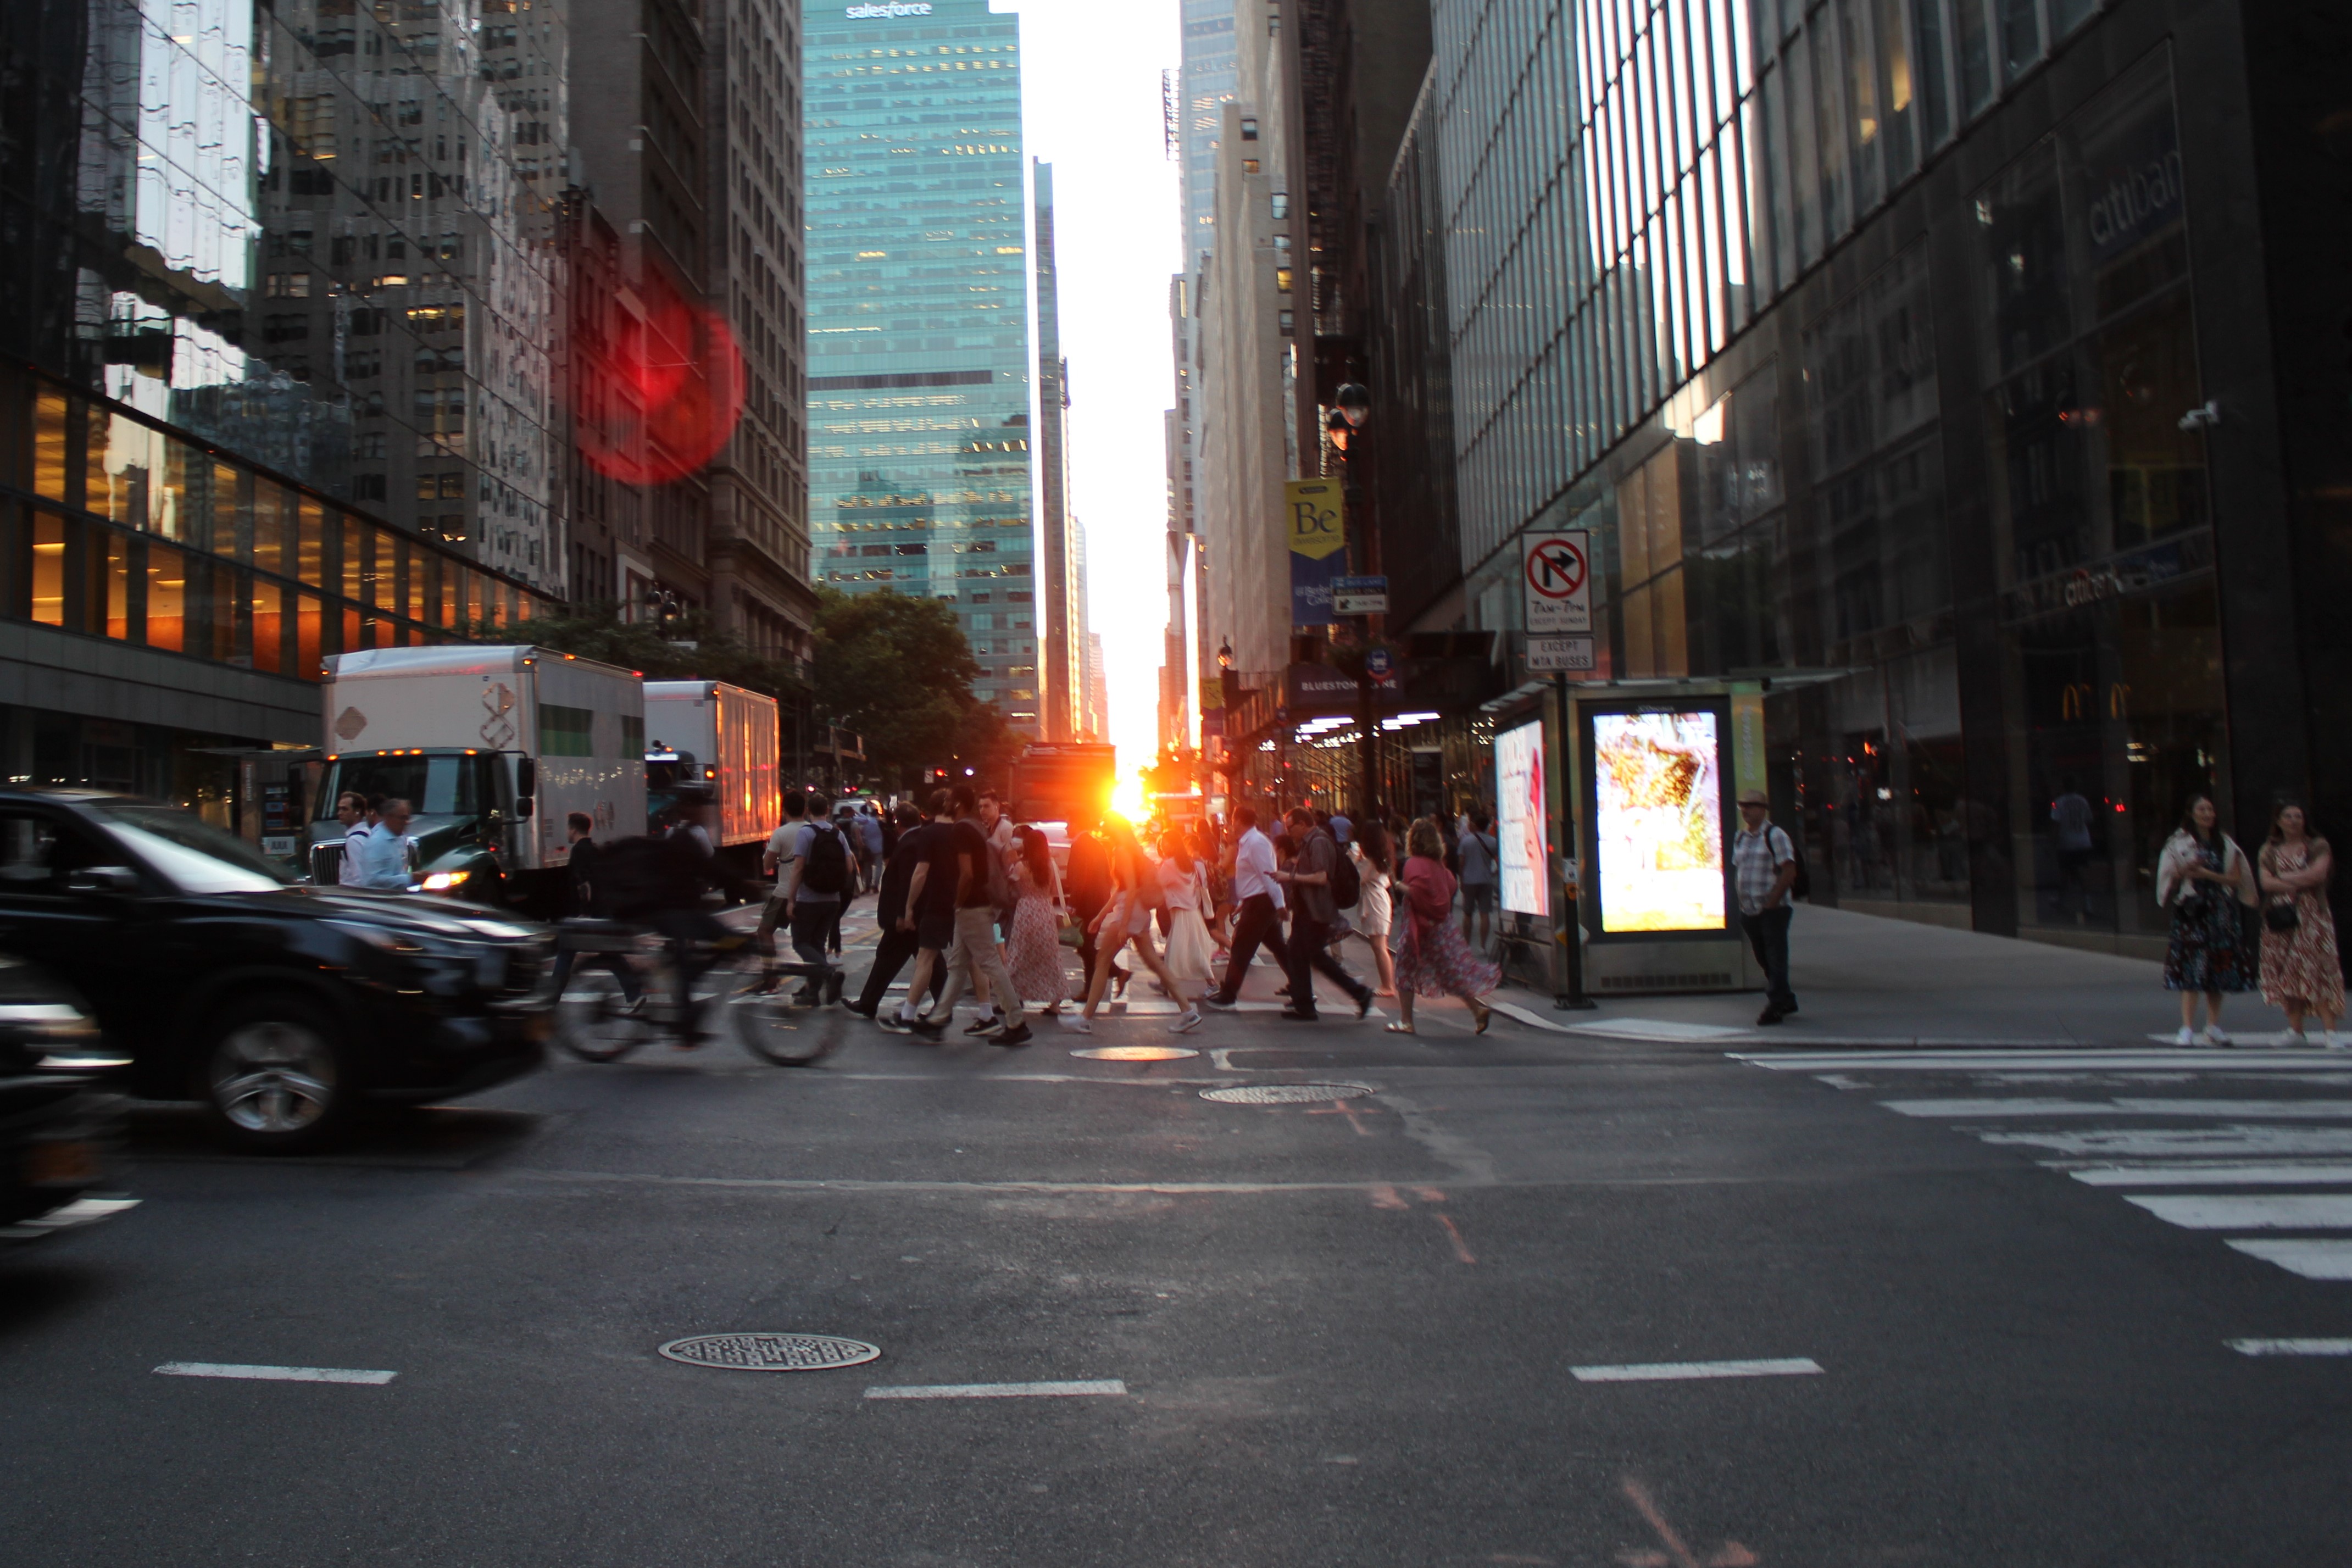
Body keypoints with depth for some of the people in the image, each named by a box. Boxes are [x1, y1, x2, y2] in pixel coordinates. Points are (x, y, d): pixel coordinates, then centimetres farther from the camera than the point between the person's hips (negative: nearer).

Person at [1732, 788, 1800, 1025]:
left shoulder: (1775, 835, -8)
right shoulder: (1739, 838, 12)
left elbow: (1789, 872, -13)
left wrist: (1771, 903, -14)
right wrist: (1740, 900, 8)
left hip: (1773, 910, -7)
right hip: (1749, 912, 7)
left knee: (1775, 959, -5)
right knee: (1764, 960, 13)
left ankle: (1776, 1005, -2)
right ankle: (1786, 999, 27)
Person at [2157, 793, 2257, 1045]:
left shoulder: (2225, 844, 11)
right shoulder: (2179, 843, 4)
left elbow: (2236, 878, 4)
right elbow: (2170, 876, -1)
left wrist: (2208, 875, -11)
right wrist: (2186, 870, -20)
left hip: (2221, 912, 3)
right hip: (2191, 911, -3)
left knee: (2219, 969, 3)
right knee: (2190, 970, -9)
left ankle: (2213, 1027, 11)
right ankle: (2187, 1028, -10)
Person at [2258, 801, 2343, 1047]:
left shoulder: (2318, 846, 7)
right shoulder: (2270, 850, 13)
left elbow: (2318, 873, -10)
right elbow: (2266, 882, -1)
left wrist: (2284, 878, -4)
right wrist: (2300, 883, -10)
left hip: (2312, 916, -2)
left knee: (2319, 971, -10)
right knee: (2288, 971, 0)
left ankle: (2329, 1031, -13)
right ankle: (2295, 1030, 3)